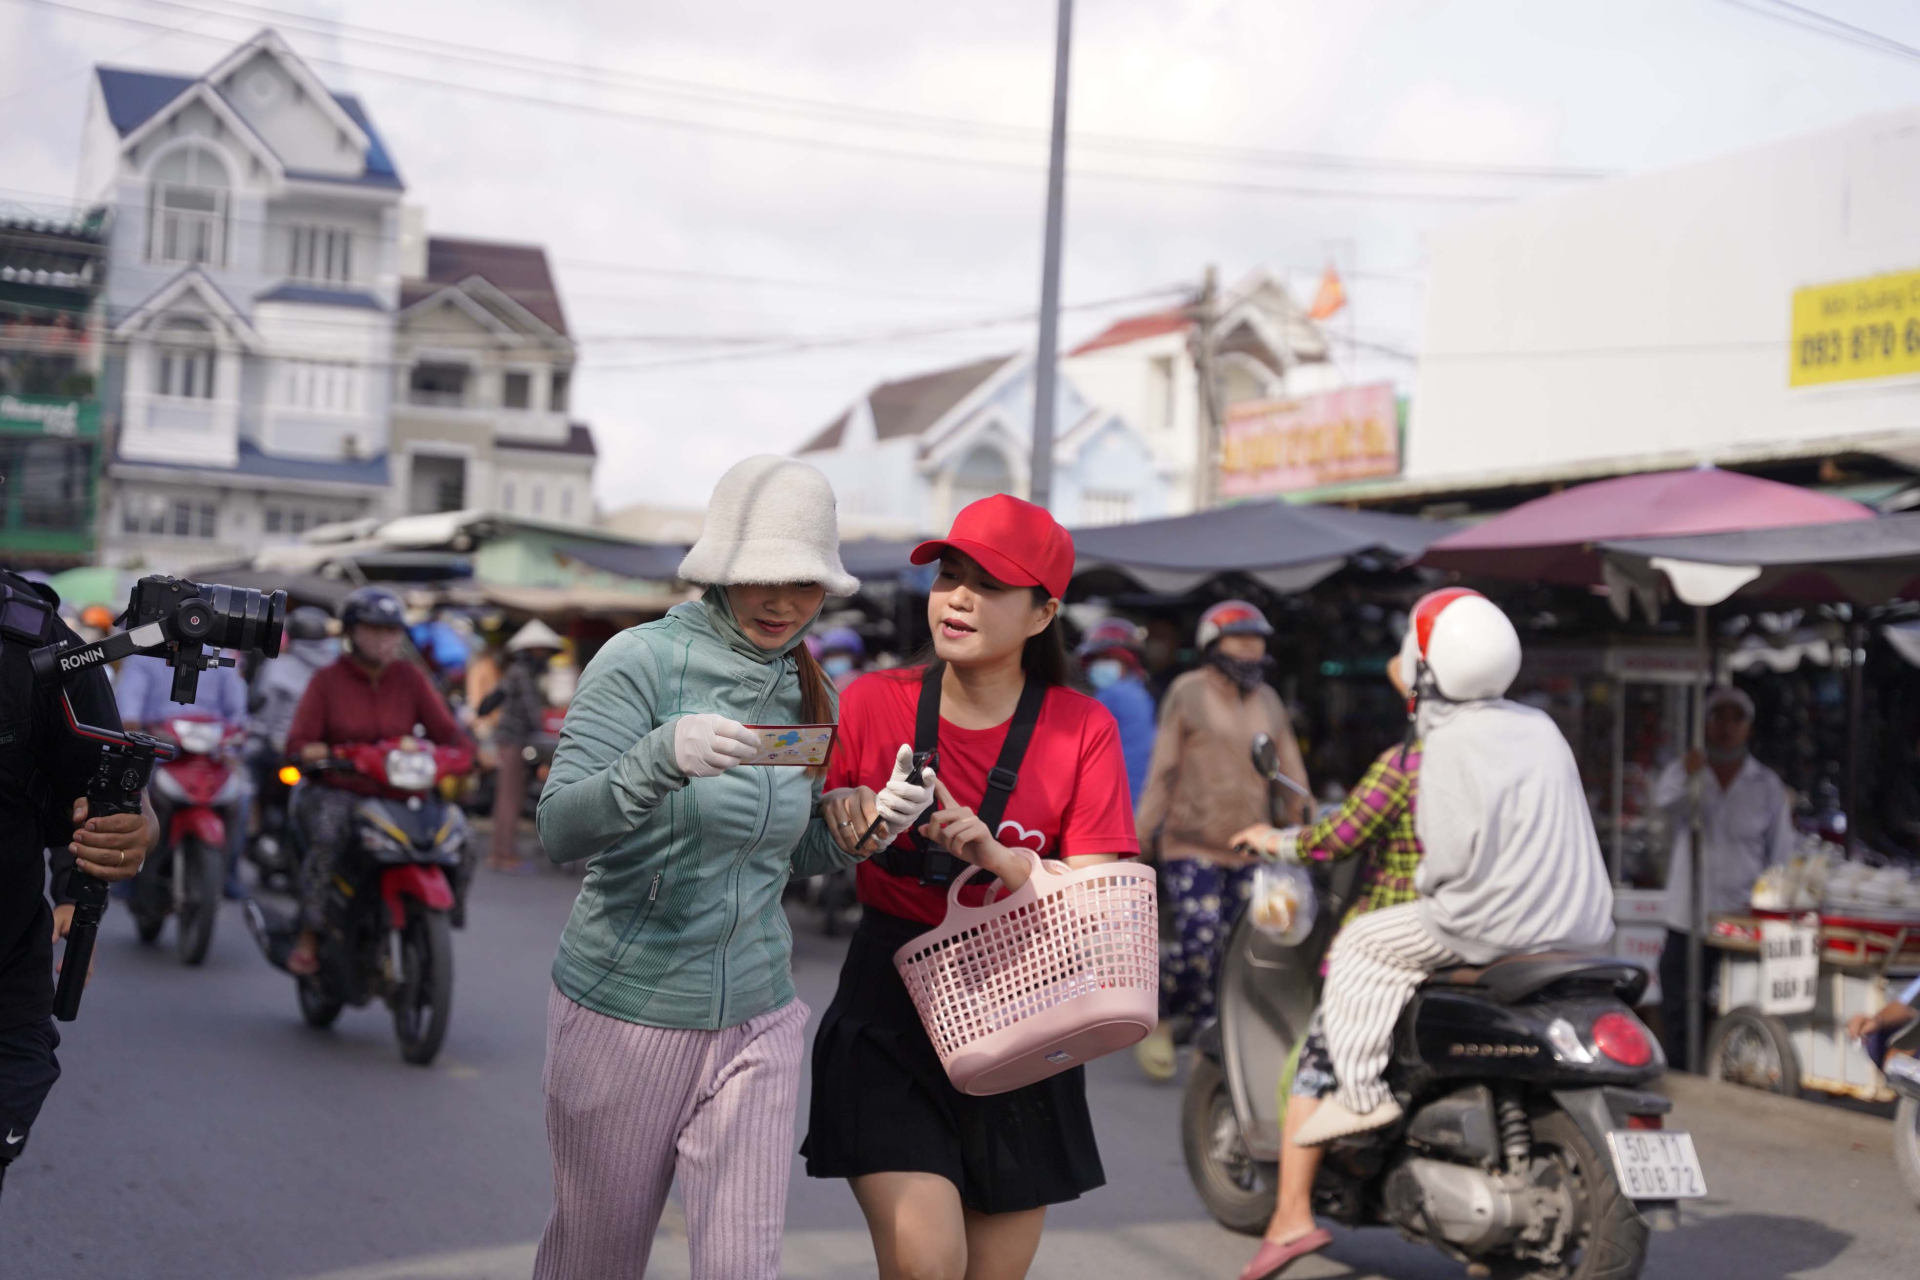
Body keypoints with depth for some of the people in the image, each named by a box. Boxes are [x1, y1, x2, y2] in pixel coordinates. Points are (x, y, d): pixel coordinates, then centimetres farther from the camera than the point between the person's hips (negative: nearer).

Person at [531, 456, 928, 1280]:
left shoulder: (807, 693, 6)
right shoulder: (642, 662, -12)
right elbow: (560, 831, -21)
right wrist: (665, 757, -38)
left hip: (755, 1024, 4)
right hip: (624, 1016, -4)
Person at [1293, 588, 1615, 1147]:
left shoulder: (1450, 743, -12)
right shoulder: (1540, 728, 12)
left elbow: (1453, 850, -20)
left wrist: (1424, 888, 1)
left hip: (1494, 923, -8)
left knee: (1360, 945, 6)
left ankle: (1362, 1091, -1)